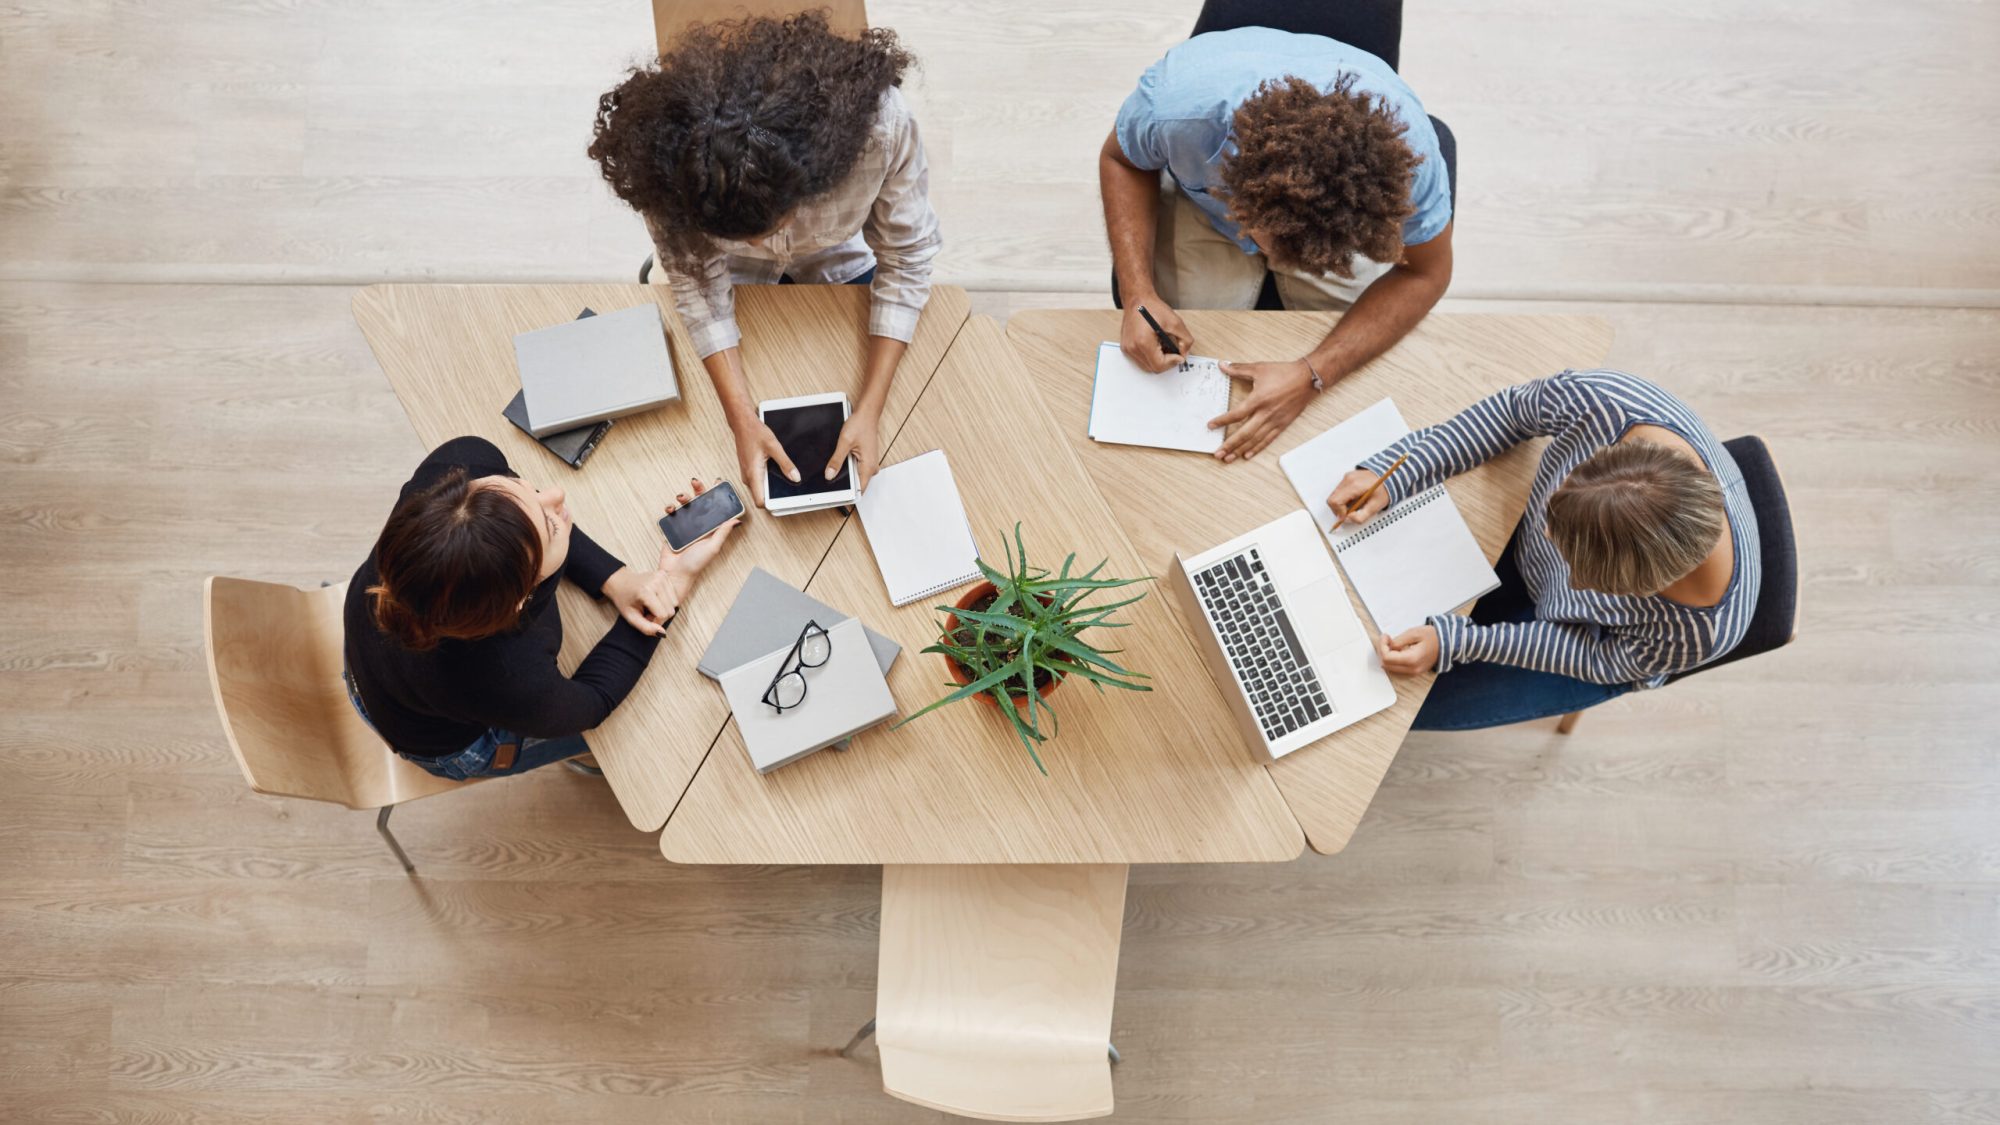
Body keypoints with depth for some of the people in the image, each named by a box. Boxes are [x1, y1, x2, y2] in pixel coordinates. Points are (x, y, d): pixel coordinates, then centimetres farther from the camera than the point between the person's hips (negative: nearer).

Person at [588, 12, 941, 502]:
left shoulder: (881, 123, -43)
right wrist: (743, 419, -30)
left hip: (840, 261, 0)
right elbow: (697, 281, -24)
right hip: (736, 277, 1)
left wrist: (870, 408, -31)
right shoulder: (669, 153, -39)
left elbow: (905, 262, -28)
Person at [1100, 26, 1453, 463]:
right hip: (1203, 204, 0)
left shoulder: (1402, 146, -40)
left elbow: (1424, 274, -23)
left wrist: (1310, 376, -35)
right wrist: (1139, 296, -33)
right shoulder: (1177, 102, -42)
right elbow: (1122, 160, -18)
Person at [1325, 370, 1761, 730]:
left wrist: (1453, 643, -30)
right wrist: (1394, 474, -26)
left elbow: (1604, 661, -21)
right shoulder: (1600, 401, -40)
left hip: (1603, 644, -3)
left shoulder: (1700, 633, -43)